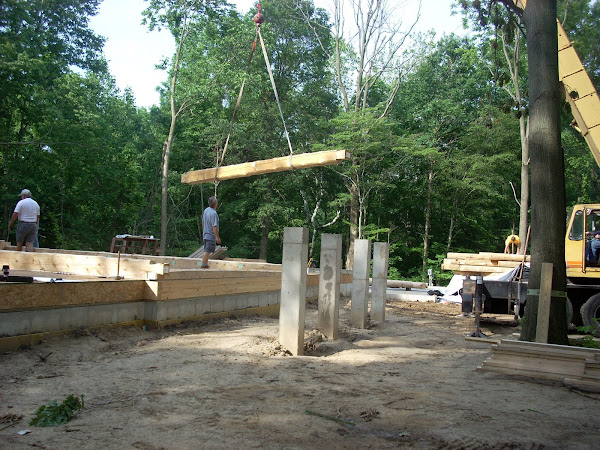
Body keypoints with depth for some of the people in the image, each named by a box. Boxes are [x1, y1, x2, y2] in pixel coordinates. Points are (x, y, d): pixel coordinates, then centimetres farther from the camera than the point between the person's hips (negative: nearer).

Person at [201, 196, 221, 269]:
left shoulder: (206, 210, 5)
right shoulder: (213, 213, -22)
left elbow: (203, 222, 15)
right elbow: (214, 226, -23)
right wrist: (217, 237, -18)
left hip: (205, 234, 9)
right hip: (211, 235, -9)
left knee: (207, 251, 17)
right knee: (208, 251, -2)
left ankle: (205, 264, 24)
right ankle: (204, 265, 3)